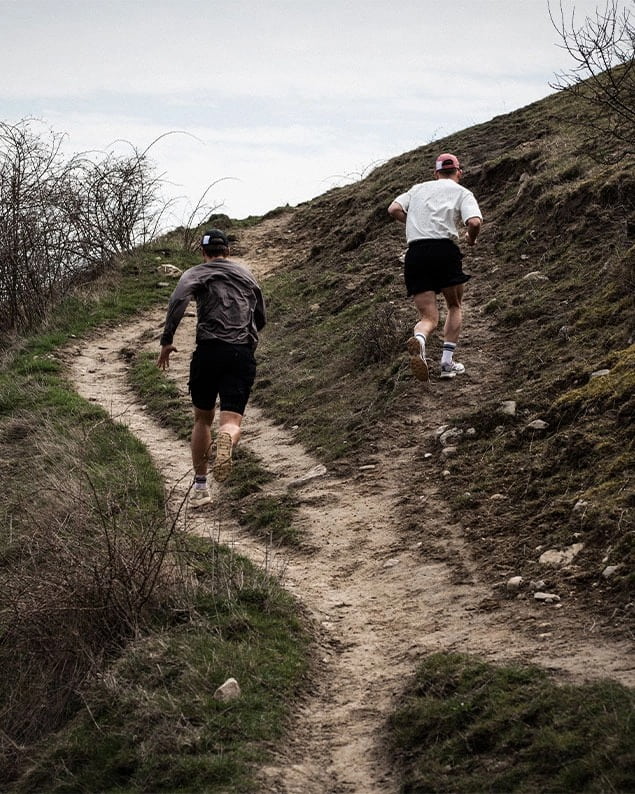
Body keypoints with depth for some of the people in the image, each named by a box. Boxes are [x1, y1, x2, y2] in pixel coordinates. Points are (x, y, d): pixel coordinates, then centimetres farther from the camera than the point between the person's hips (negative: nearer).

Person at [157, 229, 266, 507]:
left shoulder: (196, 273, 9)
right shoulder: (247, 276, 22)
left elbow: (178, 300, -13)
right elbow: (261, 320, 30)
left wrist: (166, 342, -9)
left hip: (209, 350, -1)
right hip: (243, 354, 1)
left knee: (202, 419, 17)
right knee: (231, 420, -6)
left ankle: (200, 485, 17)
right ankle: (226, 439, -44)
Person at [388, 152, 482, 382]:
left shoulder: (418, 188, 22)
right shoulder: (462, 192, 10)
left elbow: (394, 209, 9)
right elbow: (474, 222, -8)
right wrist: (471, 238, 14)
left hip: (415, 253, 3)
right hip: (444, 249, -3)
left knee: (428, 317, 4)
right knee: (455, 306, 20)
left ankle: (418, 339, -33)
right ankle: (447, 362, 9)